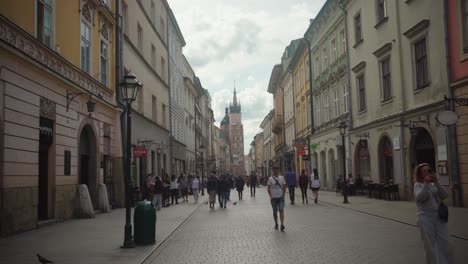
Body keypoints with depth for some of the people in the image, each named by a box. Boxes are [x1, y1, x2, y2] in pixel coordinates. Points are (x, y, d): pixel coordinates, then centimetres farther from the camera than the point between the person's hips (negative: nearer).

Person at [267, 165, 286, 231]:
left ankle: (282, 224, -18)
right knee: (275, 211, 8)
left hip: (281, 197, 0)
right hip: (274, 197, 0)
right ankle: (276, 224, 22)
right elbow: (269, 188, 0)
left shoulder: (281, 177, 5)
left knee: (281, 210, -10)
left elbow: (284, 187, 9)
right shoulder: (270, 178, 0)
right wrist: (270, 196, -9)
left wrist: (283, 195, -2)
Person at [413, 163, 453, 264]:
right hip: (426, 217, -4)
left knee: (446, 244, 4)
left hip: (439, 216, 4)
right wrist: (426, 184, -23)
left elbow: (445, 195, -2)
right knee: (430, 246, 2)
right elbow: (419, 197, -18)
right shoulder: (418, 184, -1)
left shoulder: (434, 184, 11)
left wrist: (437, 183, -11)